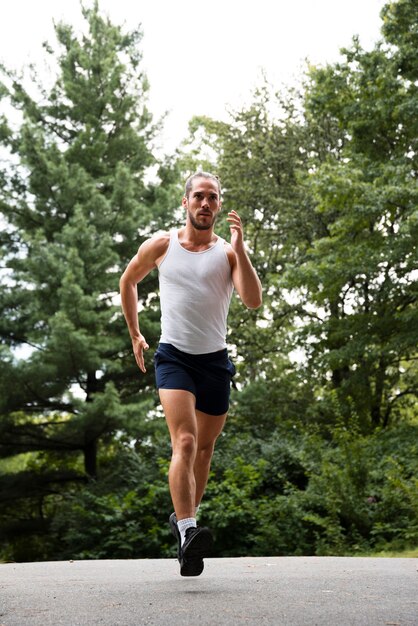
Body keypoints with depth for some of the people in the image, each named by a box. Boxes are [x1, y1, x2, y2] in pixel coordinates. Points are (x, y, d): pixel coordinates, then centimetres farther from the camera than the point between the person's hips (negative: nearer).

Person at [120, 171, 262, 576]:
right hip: (173, 357, -2)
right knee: (185, 441, -22)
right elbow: (128, 282, 20)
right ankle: (186, 531, -31)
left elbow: (254, 301, -15)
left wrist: (239, 246, -21)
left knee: (205, 447, 12)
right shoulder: (160, 246, 2)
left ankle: (184, 516, 32)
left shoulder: (228, 252, 1)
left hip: (215, 361, 3)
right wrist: (134, 335, 18)